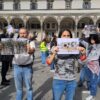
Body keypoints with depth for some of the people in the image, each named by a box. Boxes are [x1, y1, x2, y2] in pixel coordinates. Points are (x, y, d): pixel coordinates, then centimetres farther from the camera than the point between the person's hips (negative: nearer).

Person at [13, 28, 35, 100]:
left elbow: (32, 51, -21)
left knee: (29, 87, 9)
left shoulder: (31, 42, -1)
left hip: (27, 67, -2)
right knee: (18, 88, 13)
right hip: (17, 67, 2)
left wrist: (30, 50, -45)